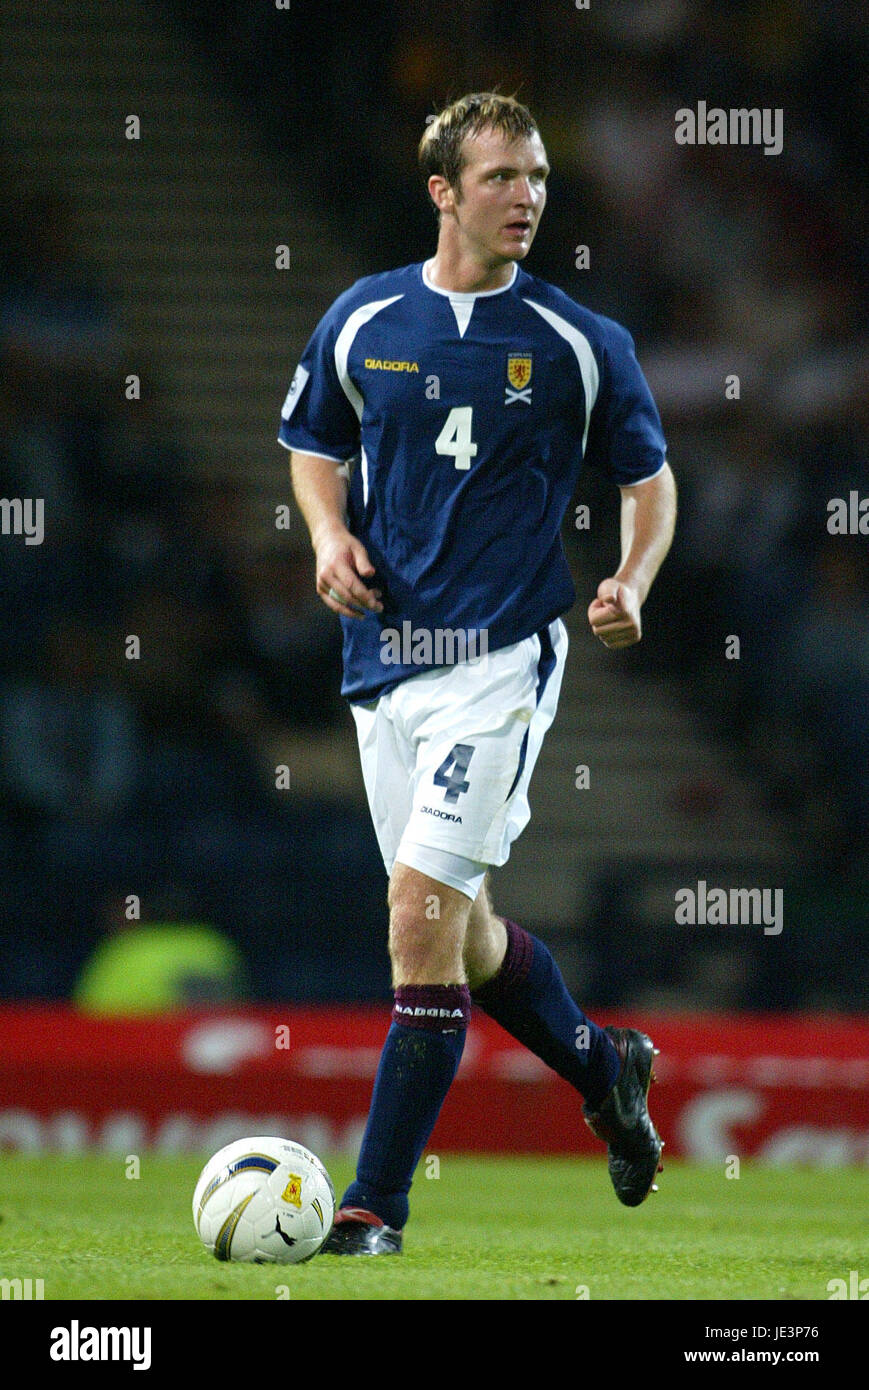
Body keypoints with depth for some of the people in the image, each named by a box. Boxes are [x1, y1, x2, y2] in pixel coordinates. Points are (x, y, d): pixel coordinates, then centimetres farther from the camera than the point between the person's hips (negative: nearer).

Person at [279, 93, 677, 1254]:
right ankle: (603, 1070, 42)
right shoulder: (363, 321, 4)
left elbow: (650, 478, 8)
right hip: (385, 653, 4)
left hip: (503, 656, -4)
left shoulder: (581, 344, -2)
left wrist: (631, 584, -9)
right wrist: (331, 536, -2)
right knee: (458, 929, 14)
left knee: (423, 911, -14)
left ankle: (377, 1204, -9)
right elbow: (315, 448, 18)